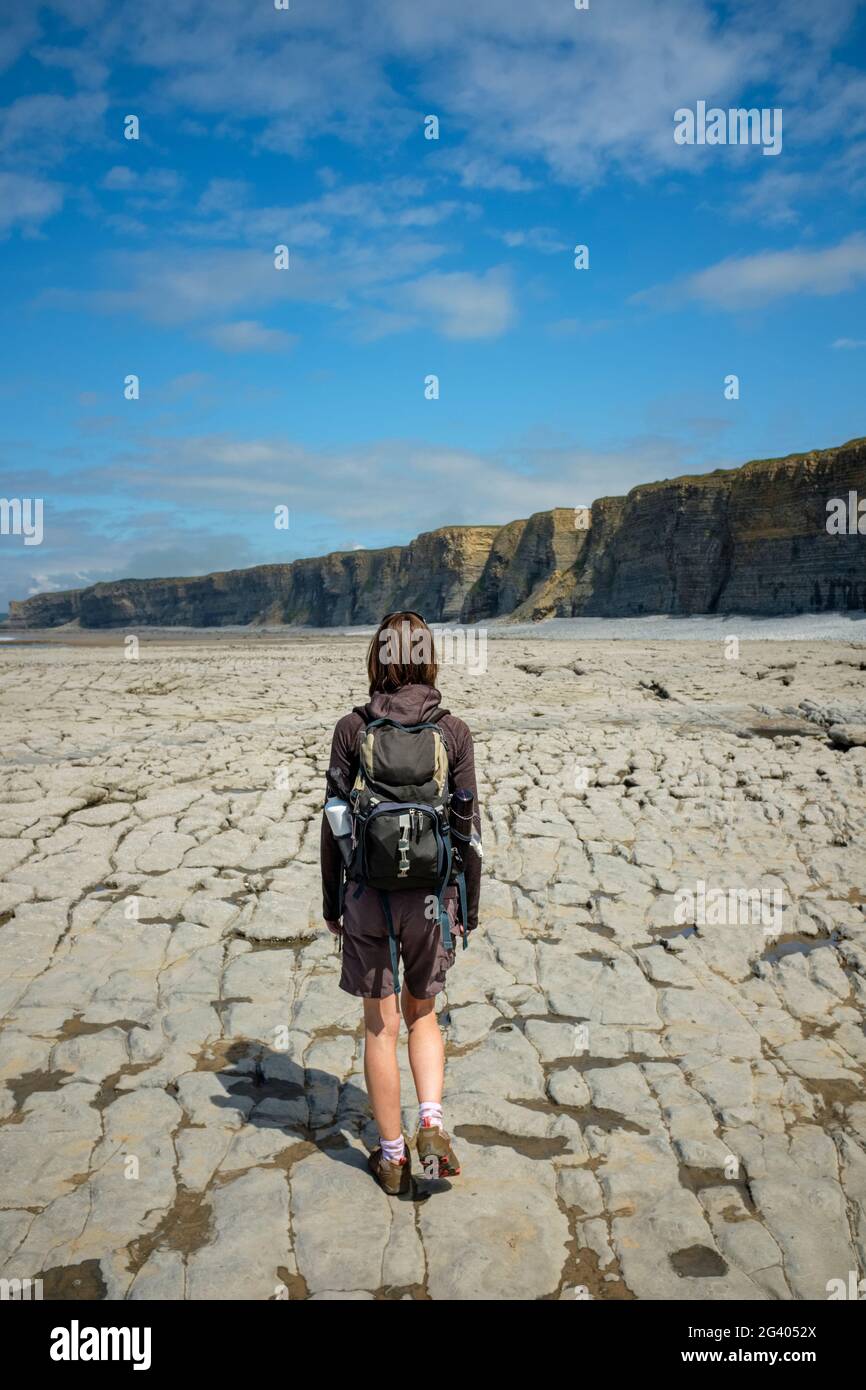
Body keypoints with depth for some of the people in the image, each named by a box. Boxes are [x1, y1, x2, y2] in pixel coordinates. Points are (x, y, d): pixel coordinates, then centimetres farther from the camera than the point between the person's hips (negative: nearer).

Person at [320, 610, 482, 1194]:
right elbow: (469, 827, -2)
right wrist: (469, 908, 8)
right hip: (432, 895, 1)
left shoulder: (353, 729, -7)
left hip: (369, 895, -1)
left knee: (381, 1026, 13)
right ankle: (433, 1122, 6)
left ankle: (393, 1156, 25)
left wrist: (332, 904, 7)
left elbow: (335, 824, -4)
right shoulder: (453, 731, -5)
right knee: (422, 1013, 23)